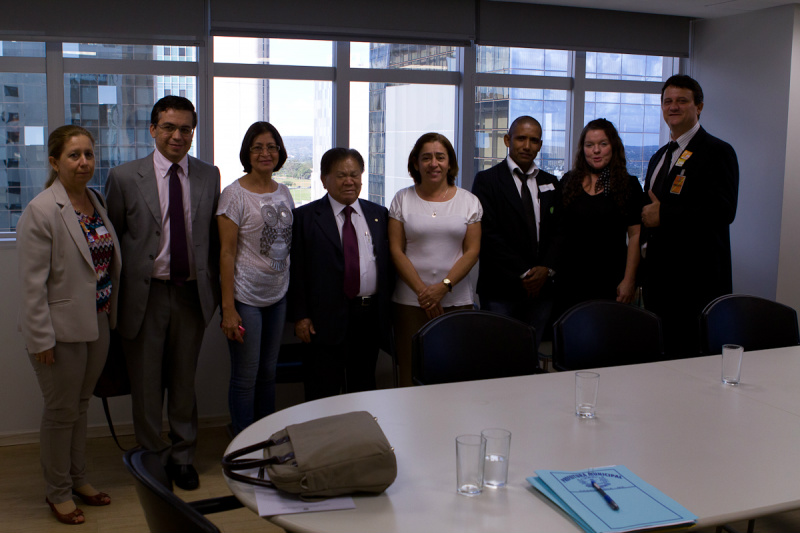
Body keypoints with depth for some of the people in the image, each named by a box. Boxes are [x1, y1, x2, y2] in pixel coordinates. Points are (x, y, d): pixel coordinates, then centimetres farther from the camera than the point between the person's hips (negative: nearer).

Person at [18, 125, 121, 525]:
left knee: (81, 404, 19)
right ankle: (58, 493, 24)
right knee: (61, 411, 7)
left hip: (97, 323, 7)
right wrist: (41, 338, -17)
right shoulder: (41, 211, -16)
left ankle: (78, 479, 35)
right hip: (61, 328, -7)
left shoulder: (97, 201, 7)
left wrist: (111, 316, 9)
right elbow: (33, 282, -17)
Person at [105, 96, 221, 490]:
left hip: (192, 295, 2)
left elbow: (213, 238, 9)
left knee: (184, 382, 14)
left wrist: (215, 292, 7)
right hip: (145, 295, -2)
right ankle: (152, 457, 27)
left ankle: (182, 457, 30)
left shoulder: (209, 176, 4)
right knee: (146, 385, 8)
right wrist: (112, 299, 0)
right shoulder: (125, 177, -3)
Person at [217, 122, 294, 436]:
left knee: (268, 373, 14)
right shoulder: (234, 194, -9)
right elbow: (227, 253, -11)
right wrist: (228, 308, -15)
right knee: (245, 377, 2)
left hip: (278, 294, 6)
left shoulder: (284, 193, 9)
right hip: (245, 297, -5)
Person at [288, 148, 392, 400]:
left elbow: (389, 262, 12)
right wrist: (300, 316, -8)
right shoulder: (305, 217, 1)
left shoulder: (378, 214, 11)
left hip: (371, 315, 4)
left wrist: (386, 308, 6)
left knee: (364, 386, 13)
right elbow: (296, 270, -2)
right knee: (323, 393, 2)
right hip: (327, 318, -3)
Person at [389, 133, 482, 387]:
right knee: (411, 373, -1)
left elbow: (472, 251, 3)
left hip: (457, 300, 0)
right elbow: (396, 251, 1)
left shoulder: (468, 201, 8)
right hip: (410, 301, 0)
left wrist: (444, 286, -11)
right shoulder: (402, 199, 7)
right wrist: (422, 291, -8)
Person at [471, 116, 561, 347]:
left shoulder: (551, 183, 15)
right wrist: (523, 273, -11)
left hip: (541, 286, 4)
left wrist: (547, 268, -5)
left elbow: (558, 231, 12)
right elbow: (488, 234, -8)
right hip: (500, 289, -4)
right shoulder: (487, 180, -1)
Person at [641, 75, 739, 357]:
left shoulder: (717, 152, -7)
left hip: (695, 280, -8)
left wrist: (663, 214, -16)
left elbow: (723, 211, -19)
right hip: (658, 278, 8)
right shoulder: (659, 158, 19)